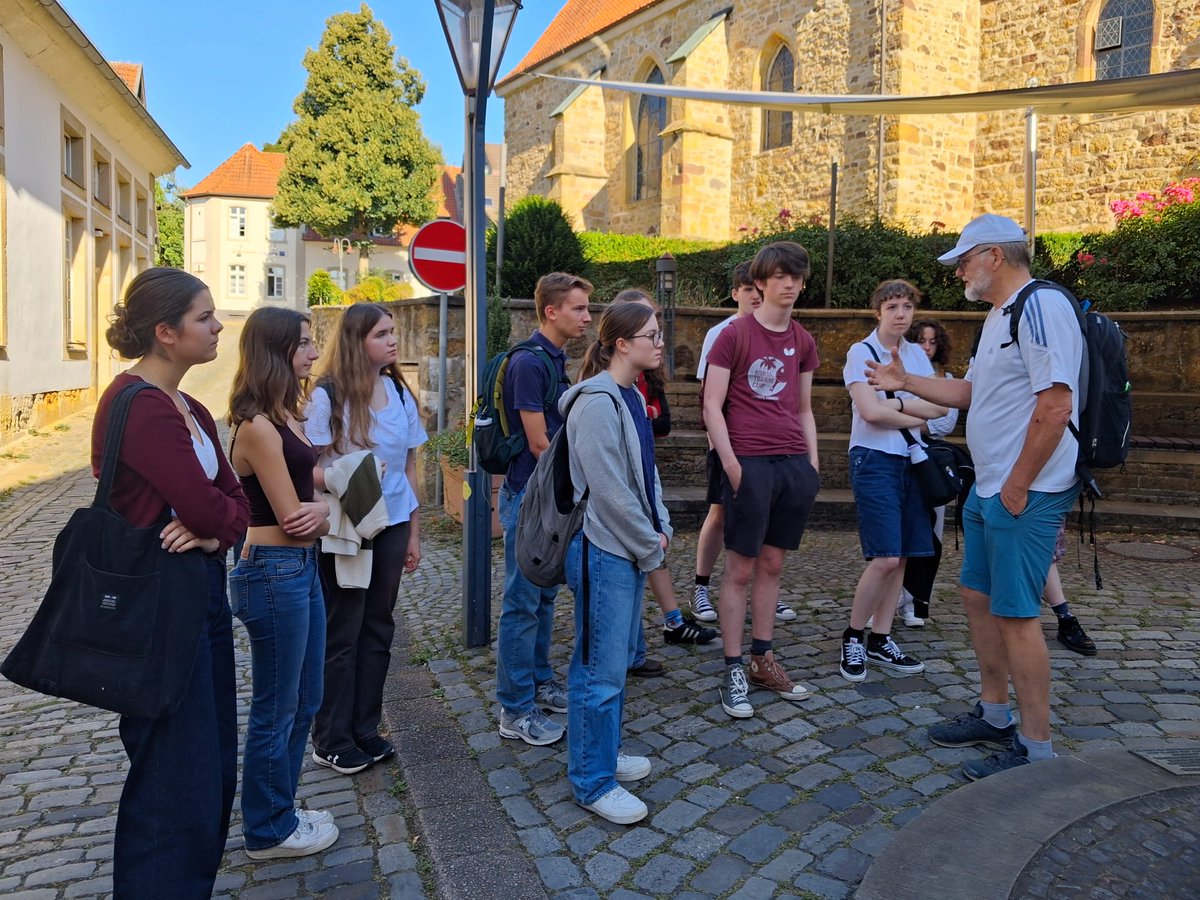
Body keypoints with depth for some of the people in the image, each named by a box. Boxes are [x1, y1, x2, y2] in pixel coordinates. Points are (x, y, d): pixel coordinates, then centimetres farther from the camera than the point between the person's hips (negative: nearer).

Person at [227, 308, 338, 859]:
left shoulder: (287, 418, 10)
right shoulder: (257, 426, -18)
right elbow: (292, 518, -17)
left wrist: (322, 510, -12)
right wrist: (329, 512, 2)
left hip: (302, 567, 9)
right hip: (273, 572, -9)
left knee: (303, 703, 20)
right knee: (275, 711, 7)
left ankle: (280, 810, 37)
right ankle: (268, 831, 26)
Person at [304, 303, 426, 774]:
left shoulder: (401, 394, 6)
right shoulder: (327, 396, -10)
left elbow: (409, 468, 10)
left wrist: (413, 533, 11)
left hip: (392, 526, 5)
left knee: (377, 629, 12)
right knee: (342, 634, 5)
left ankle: (364, 729, 27)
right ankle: (331, 740, 20)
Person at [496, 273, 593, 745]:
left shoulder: (558, 359, 11)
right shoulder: (528, 361, -18)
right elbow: (539, 443, -18)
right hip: (529, 496, -9)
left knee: (544, 595, 18)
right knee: (522, 602, -1)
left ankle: (539, 680, 32)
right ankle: (516, 709, 10)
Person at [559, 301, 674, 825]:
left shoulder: (631, 397, 12)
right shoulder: (597, 402, -18)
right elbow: (608, 489, -21)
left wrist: (659, 528, 6)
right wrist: (651, 545, -12)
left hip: (632, 547, 10)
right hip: (603, 550, -10)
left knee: (618, 658, 19)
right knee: (601, 669, 0)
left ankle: (603, 753, 36)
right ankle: (593, 783, 15)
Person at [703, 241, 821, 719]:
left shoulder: (803, 341, 14)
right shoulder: (735, 334, -3)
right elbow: (712, 404, -6)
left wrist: (812, 464, 11)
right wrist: (730, 464, -13)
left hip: (794, 464, 6)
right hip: (750, 463, -5)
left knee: (772, 564, 13)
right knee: (741, 569, 0)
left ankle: (763, 660, 24)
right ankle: (733, 671, 9)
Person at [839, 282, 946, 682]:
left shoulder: (917, 354, 14)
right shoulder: (861, 352, -4)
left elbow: (941, 406, 2)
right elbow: (871, 412, -16)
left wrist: (896, 403, -10)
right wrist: (919, 418, -4)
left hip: (910, 460, 6)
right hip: (875, 459, -6)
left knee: (901, 558, 5)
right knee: (886, 558, -12)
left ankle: (880, 641, 17)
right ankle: (852, 638, 5)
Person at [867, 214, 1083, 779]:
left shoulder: (1041, 306, -15)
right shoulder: (998, 317, 17)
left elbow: (1056, 403, -23)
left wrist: (1017, 487, -20)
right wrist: (906, 383, 19)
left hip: (1024, 495, -10)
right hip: (988, 490, 10)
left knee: (1015, 615, -5)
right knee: (978, 597, 16)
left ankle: (1036, 749, 9)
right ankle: (994, 717, 31)